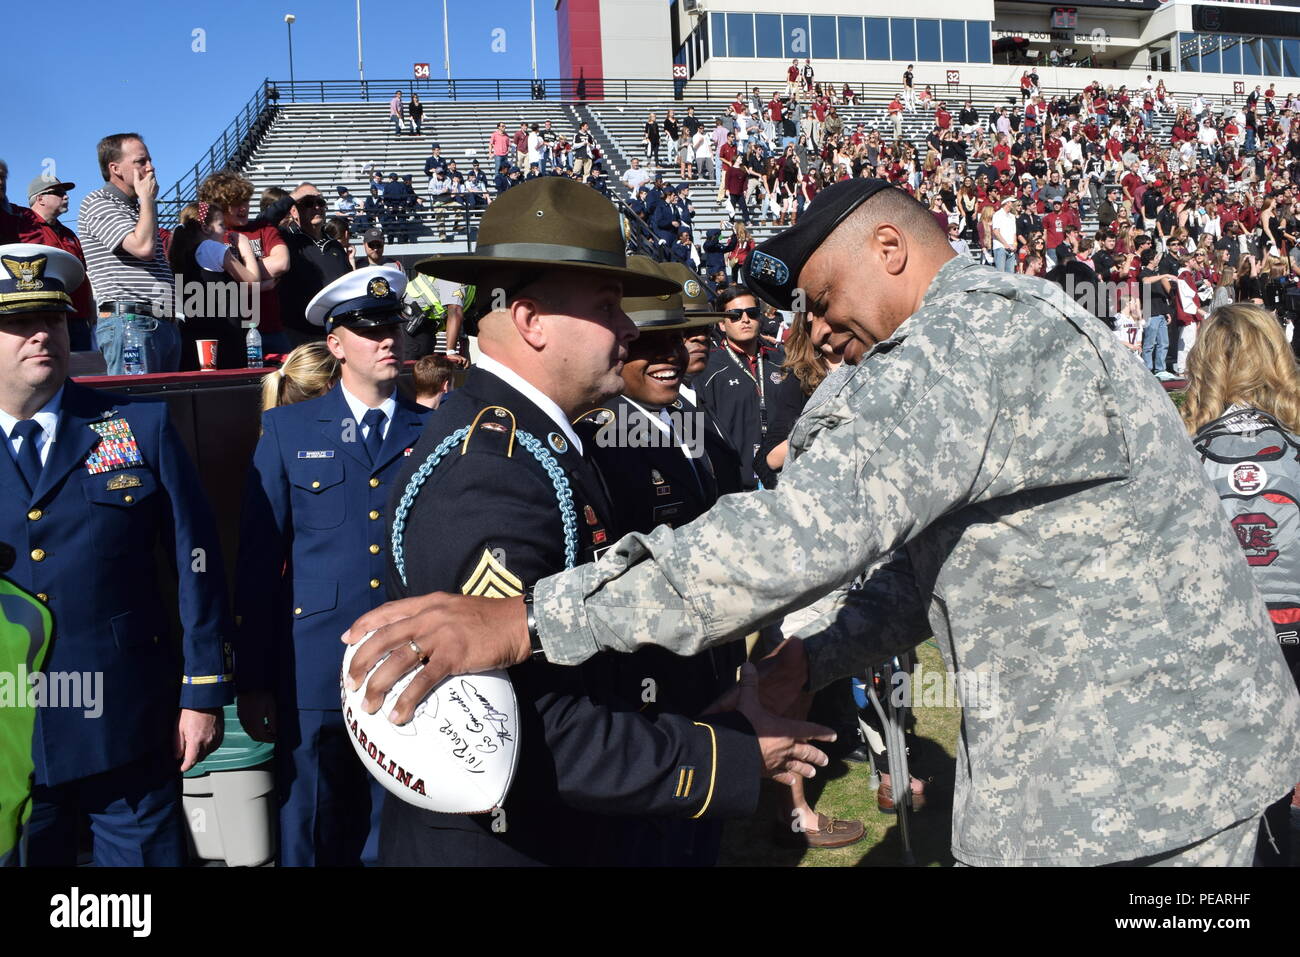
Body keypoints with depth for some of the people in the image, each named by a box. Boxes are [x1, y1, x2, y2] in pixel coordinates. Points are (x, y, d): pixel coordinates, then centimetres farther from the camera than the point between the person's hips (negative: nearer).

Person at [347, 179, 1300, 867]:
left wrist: (529, 621, -31)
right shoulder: (1008, 330, 13)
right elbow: (926, 550, 16)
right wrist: (811, 660, 6)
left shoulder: (974, 338, -21)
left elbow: (804, 527, -33)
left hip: (1129, 783, -9)